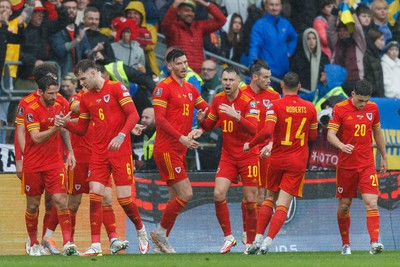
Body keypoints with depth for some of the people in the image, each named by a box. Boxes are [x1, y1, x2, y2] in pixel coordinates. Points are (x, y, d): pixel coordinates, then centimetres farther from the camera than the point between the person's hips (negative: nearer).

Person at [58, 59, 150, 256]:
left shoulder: (116, 88, -5)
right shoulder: (86, 99, 13)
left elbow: (133, 115, -12)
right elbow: (81, 130, 17)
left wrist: (121, 136, -25)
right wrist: (66, 124, -3)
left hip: (120, 151, -5)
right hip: (99, 153, 5)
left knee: (124, 198, -6)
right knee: (94, 195, -8)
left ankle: (141, 231, 22)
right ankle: (95, 245, -8)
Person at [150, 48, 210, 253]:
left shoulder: (191, 89, 15)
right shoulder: (163, 88, -8)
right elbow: (160, 119, -16)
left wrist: (198, 130, 0)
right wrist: (181, 138, -23)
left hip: (180, 150, 8)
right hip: (167, 149, -8)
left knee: (175, 197, 9)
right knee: (186, 194, -12)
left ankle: (162, 240, 16)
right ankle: (161, 232, 0)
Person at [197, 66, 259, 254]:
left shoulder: (248, 101, -14)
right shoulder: (218, 99, 3)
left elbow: (253, 129, -24)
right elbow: (210, 125, 14)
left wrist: (236, 117, -39)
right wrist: (201, 121, -9)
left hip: (248, 156, -4)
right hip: (227, 157, 4)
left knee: (250, 200, -2)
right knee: (218, 194, -12)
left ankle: (250, 243, 11)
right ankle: (228, 237, 2)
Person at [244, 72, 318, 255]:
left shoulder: (276, 106, -9)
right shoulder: (309, 108, 2)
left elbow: (267, 131, -21)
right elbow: (313, 136, 12)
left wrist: (250, 145, -7)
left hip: (277, 159, -1)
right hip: (298, 163, 1)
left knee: (270, 198, 18)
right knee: (283, 204, -3)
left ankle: (258, 238, 10)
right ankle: (268, 242, -16)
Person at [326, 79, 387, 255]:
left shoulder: (372, 108, 3)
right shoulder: (340, 109, -8)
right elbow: (330, 134, -14)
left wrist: (384, 157, 22)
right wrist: (342, 146, -34)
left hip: (367, 165, 1)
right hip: (346, 165, -1)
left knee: (371, 203, -14)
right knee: (344, 206, 7)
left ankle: (374, 242, -22)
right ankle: (345, 244, 23)